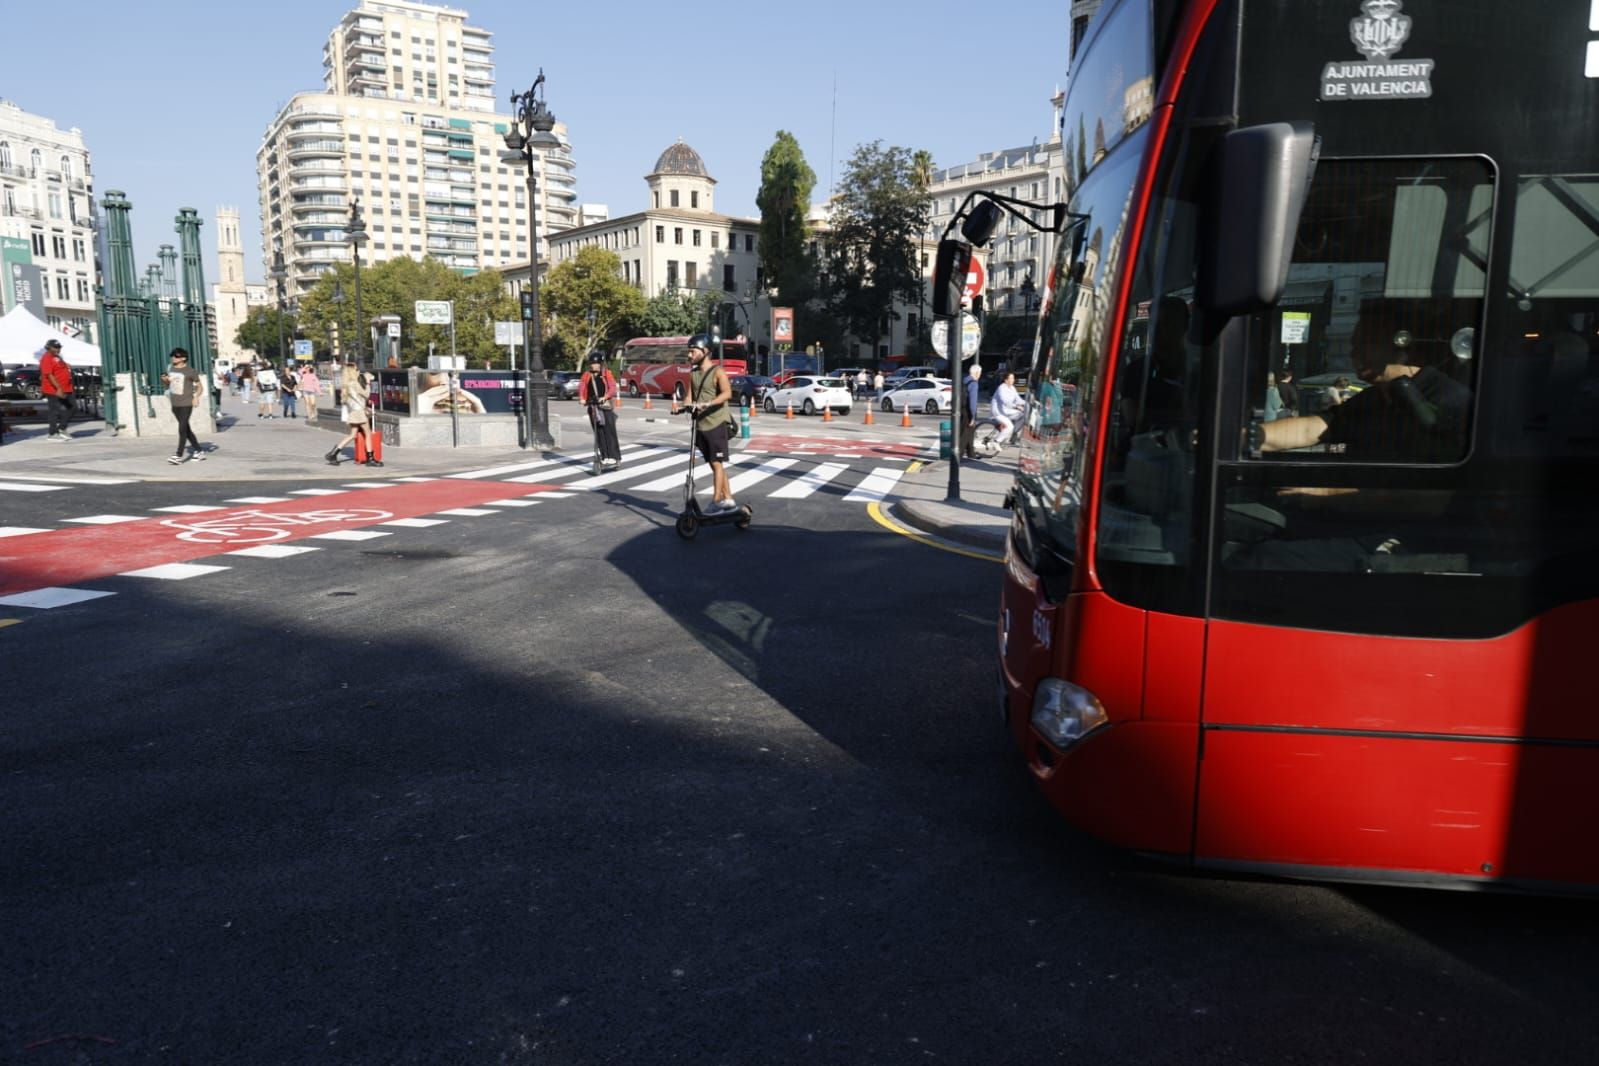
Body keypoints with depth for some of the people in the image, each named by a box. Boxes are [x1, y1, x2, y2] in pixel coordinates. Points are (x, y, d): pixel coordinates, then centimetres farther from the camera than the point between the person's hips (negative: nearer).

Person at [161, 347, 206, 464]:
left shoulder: (190, 371, -8)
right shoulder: (170, 368, 9)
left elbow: (200, 386, 0)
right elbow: (168, 385, 22)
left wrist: (196, 397, -17)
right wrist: (165, 380, -1)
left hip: (186, 404, -7)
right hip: (175, 404, 7)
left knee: (182, 429, -12)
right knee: (186, 429, 12)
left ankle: (179, 455, -13)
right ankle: (198, 451, 22)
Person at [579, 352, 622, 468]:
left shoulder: (607, 374, 0)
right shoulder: (586, 375, 10)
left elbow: (612, 388, -12)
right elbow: (581, 387, -1)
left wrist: (605, 397, -28)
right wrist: (581, 398, -20)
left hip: (606, 406, -3)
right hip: (593, 406, 3)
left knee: (609, 431, -6)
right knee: (599, 432, 4)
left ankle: (614, 457, -4)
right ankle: (604, 457, 10)